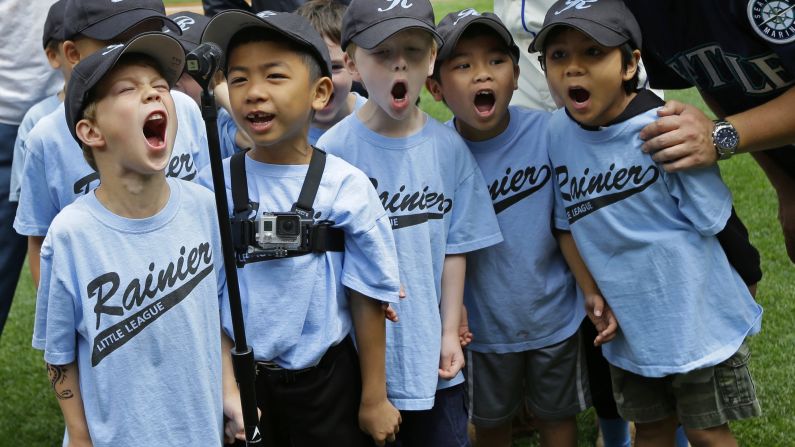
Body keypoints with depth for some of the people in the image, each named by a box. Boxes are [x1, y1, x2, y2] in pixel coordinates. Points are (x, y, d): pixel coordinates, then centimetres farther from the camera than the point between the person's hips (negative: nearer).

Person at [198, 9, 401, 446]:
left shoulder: (345, 186, -11)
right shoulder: (212, 187, -7)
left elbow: (367, 299, -5)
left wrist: (374, 398, -1)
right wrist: (226, 385, 1)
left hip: (327, 378, -1)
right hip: (243, 378, 1)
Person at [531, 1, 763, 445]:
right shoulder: (557, 134, -7)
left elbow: (710, 220, -18)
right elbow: (567, 222, 3)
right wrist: (592, 293, -2)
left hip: (699, 320, -4)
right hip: (629, 326, 4)